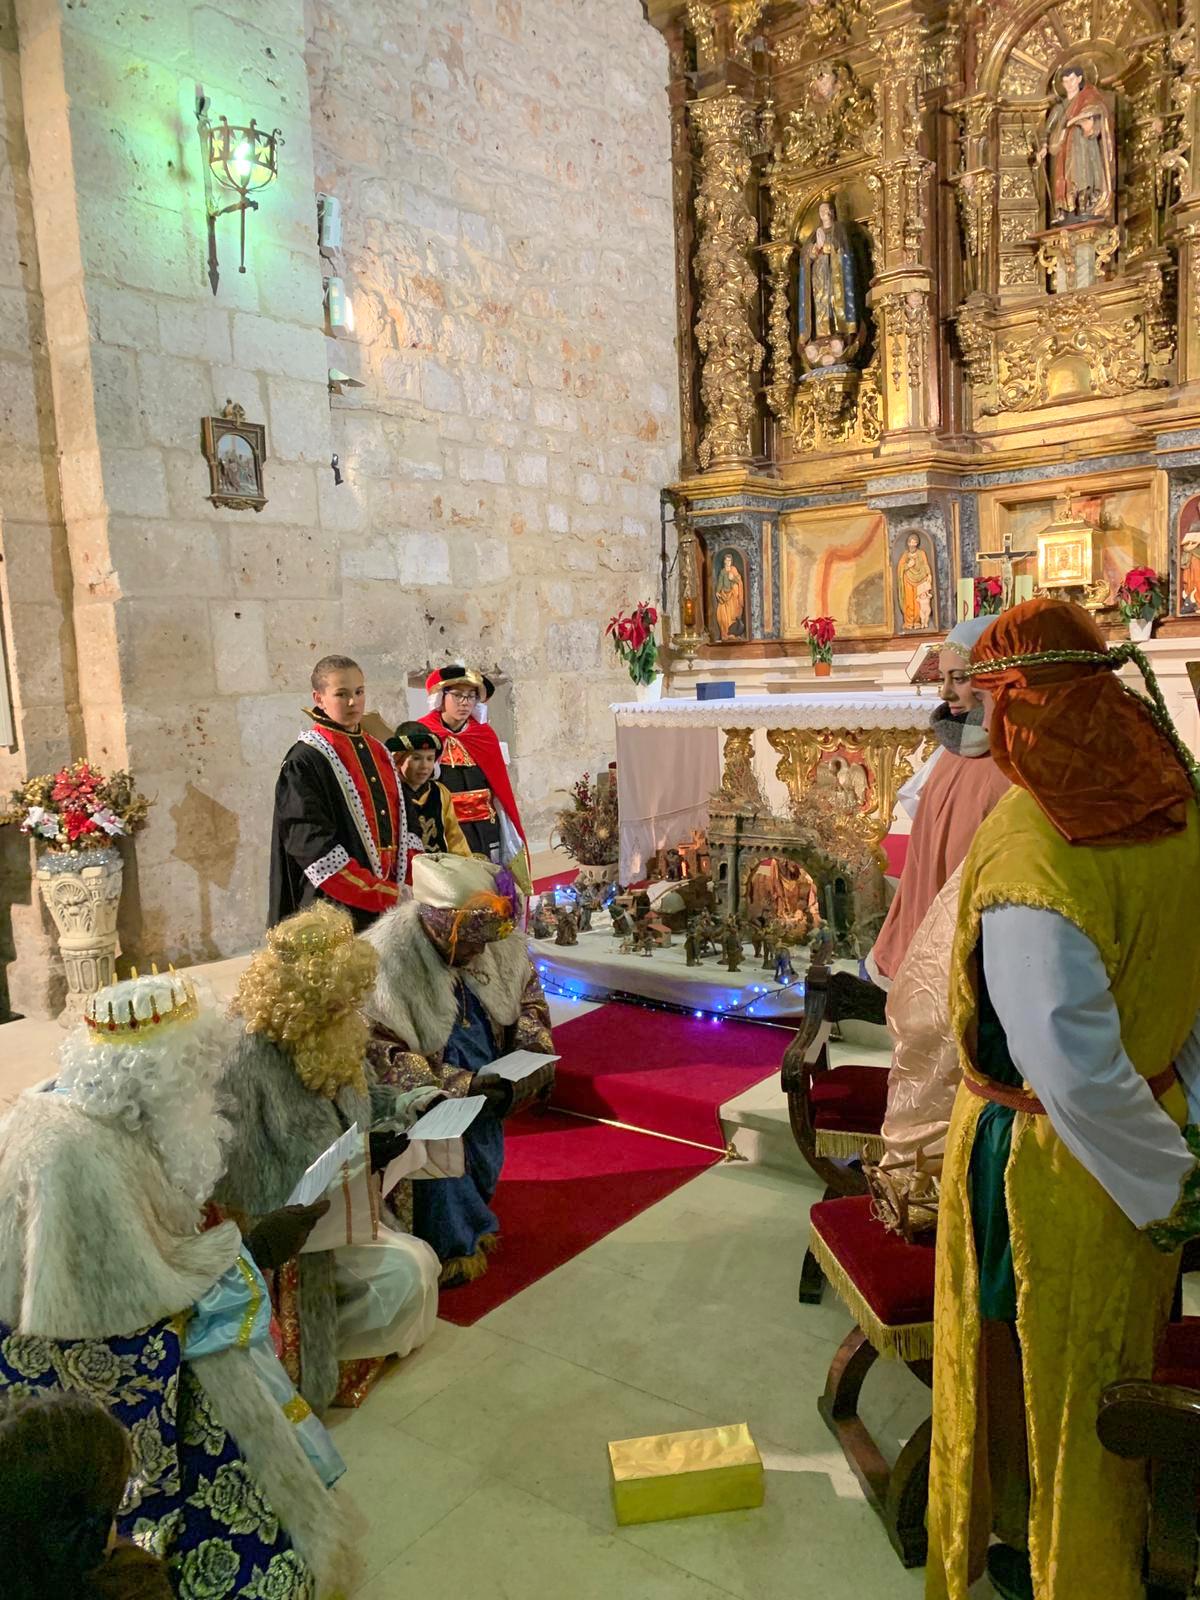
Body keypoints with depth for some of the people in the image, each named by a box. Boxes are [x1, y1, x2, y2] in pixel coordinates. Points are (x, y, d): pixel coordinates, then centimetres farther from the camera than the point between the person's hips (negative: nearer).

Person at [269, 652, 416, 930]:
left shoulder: (377, 751, 15)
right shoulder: (305, 761, -7)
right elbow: (310, 842, -15)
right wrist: (385, 895, -20)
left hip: (388, 900, 6)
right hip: (337, 905, -6)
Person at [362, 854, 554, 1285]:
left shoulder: (495, 946, -8)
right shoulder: (387, 964, -28)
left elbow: (525, 993, 10)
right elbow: (380, 1053, -25)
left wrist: (533, 1047, -8)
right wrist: (459, 1085, -29)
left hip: (481, 1088, 6)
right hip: (423, 1104, -5)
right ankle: (450, 1249, 4)